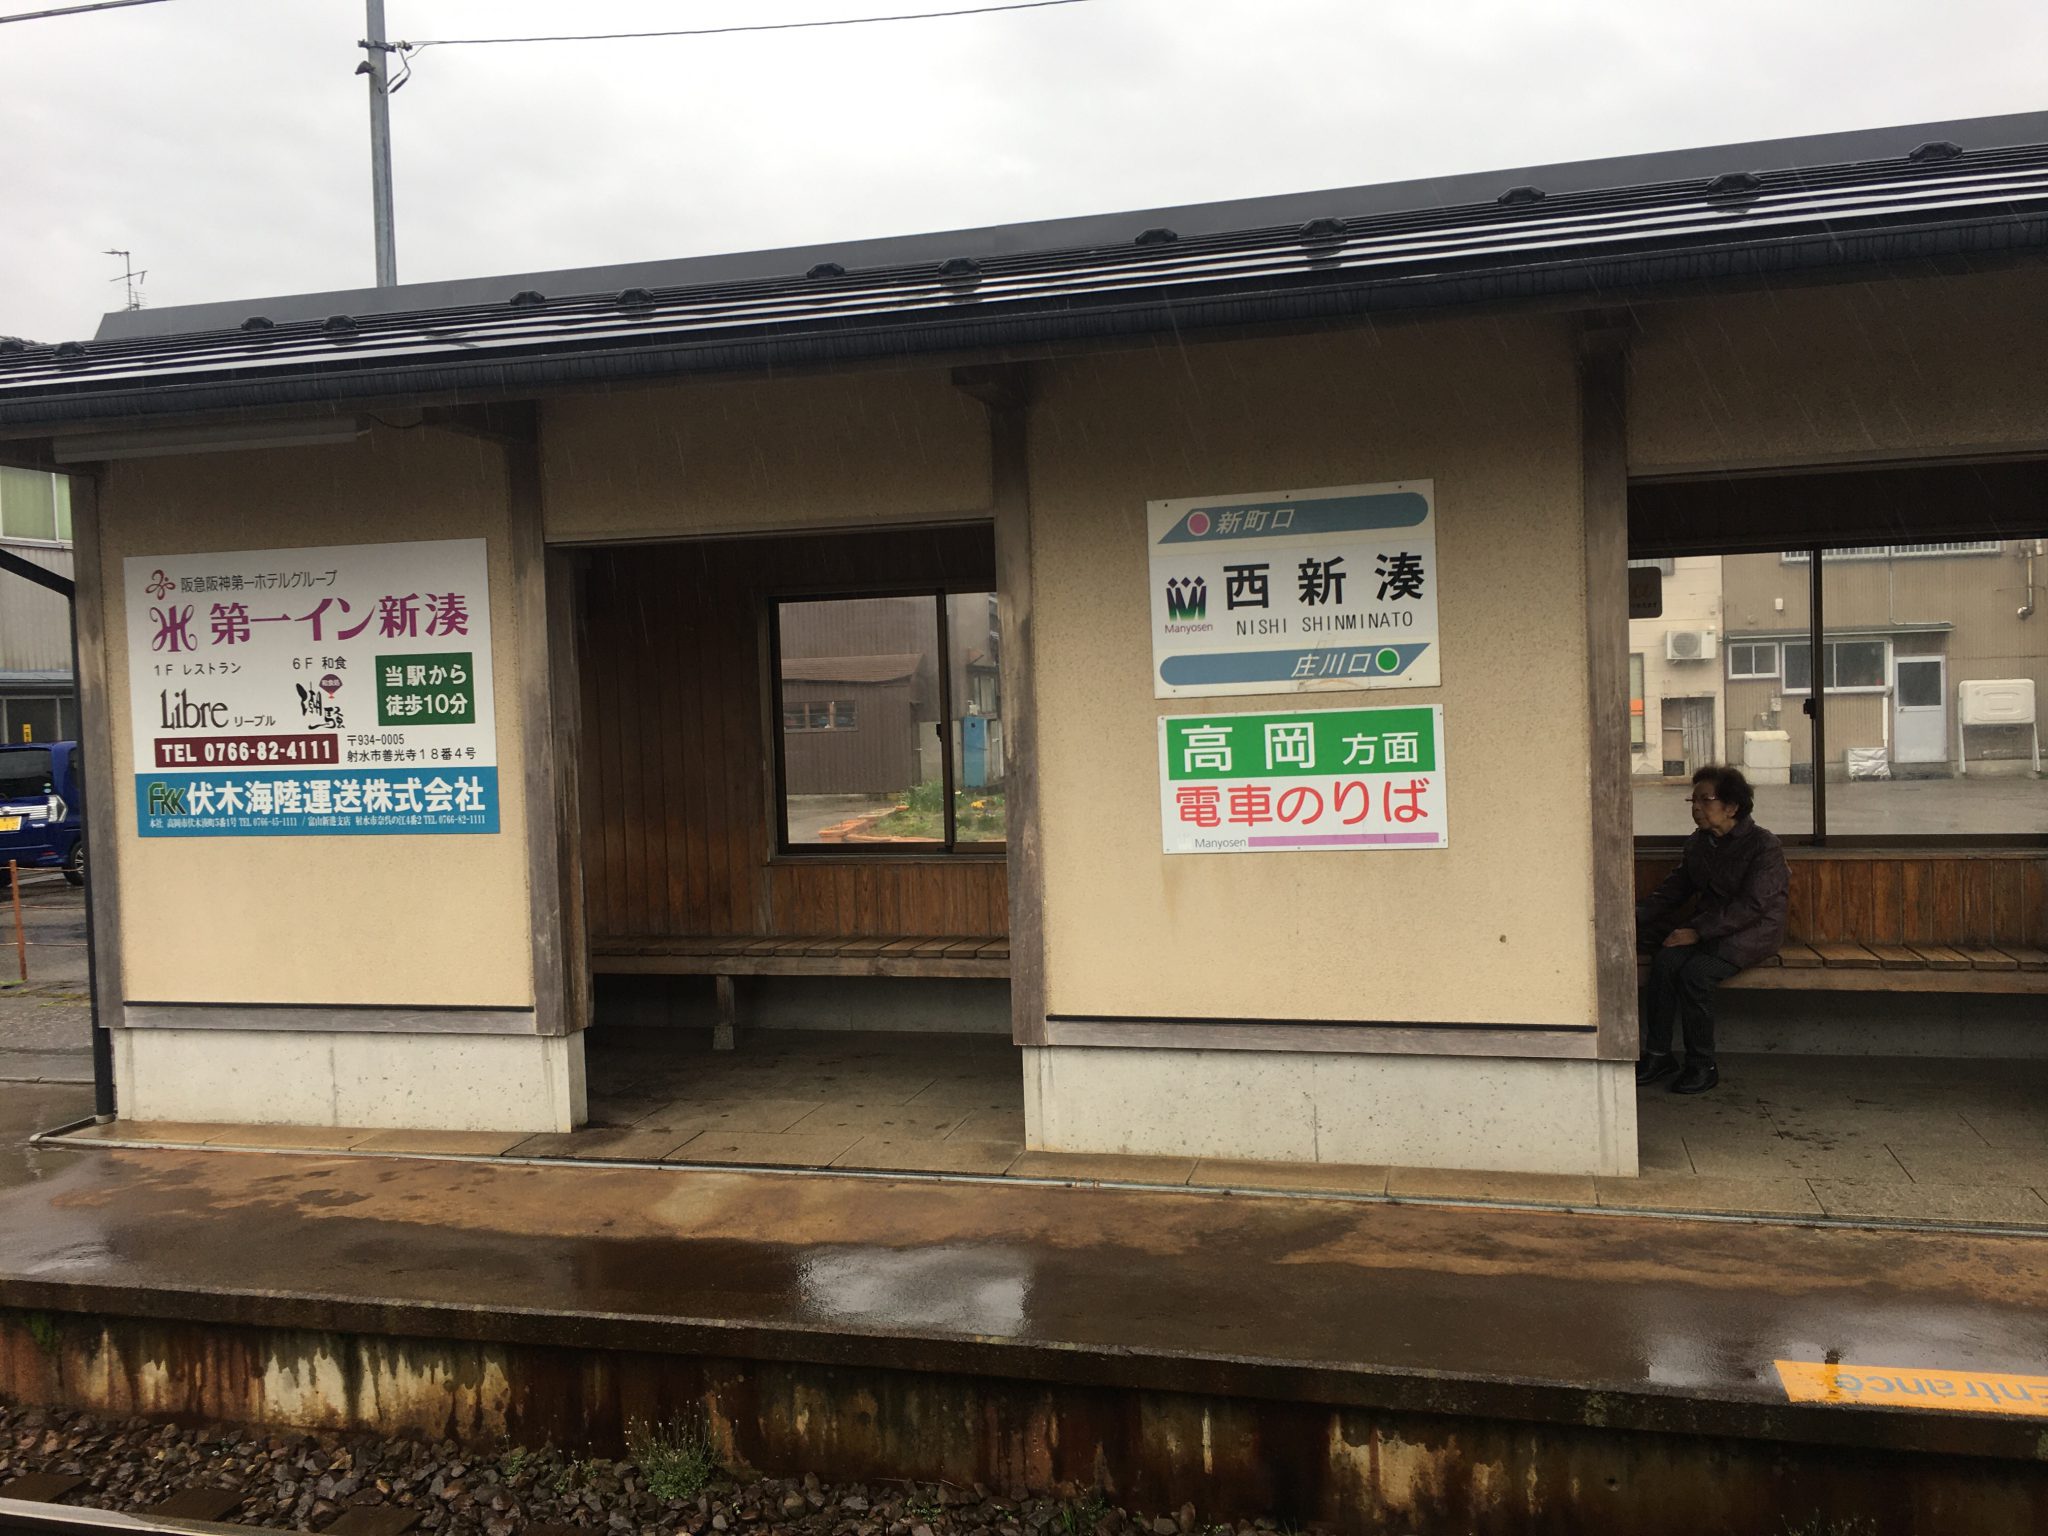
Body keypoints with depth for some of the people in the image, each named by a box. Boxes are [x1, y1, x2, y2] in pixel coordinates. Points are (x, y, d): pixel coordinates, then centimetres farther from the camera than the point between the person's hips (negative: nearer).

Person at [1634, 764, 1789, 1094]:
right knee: (1665, 960, -24)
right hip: (1707, 928, 6)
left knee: (1695, 972, -30)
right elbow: (1673, 890, 14)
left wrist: (1697, 931, -26)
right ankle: (1658, 1055, -18)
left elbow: (1751, 906, -20)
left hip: (1753, 932, -6)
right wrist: (1636, 916, -3)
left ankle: (1703, 1065, -15)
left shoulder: (1764, 847, -11)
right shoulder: (1698, 844, 11)